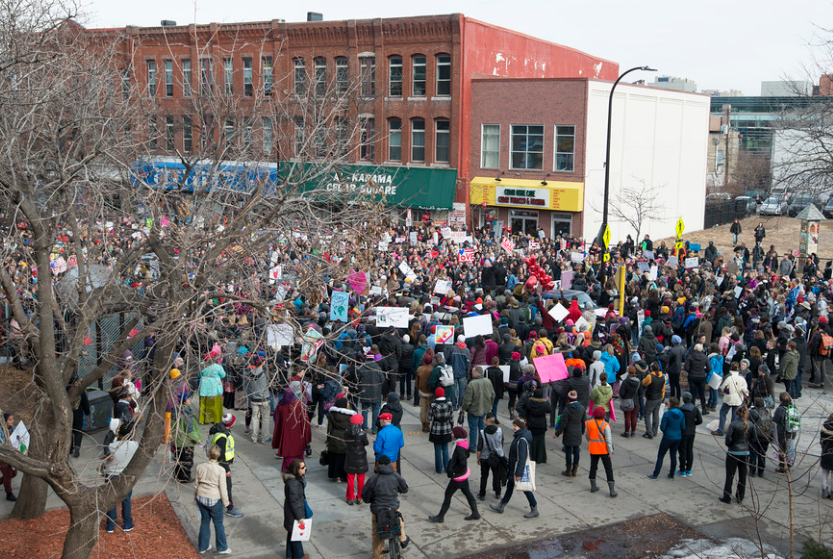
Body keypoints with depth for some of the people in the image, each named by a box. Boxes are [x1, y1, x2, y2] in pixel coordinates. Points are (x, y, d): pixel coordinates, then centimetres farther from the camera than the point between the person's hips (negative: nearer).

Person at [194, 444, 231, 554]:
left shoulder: (200, 467, -6)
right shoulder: (220, 470, -19)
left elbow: (196, 483, 6)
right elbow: (222, 488, -14)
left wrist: (196, 496, 22)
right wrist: (225, 502, -1)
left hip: (201, 498, 4)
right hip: (214, 500, -4)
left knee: (204, 522, 19)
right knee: (218, 524, 12)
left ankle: (203, 547, 30)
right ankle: (222, 548, 23)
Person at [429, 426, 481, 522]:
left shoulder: (459, 448, -29)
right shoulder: (464, 443, -1)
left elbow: (463, 463, -33)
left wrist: (453, 472, -19)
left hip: (458, 476, -9)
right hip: (464, 474, 9)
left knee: (448, 495, 4)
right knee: (467, 493, 20)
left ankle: (440, 517, 16)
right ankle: (475, 513, 28)